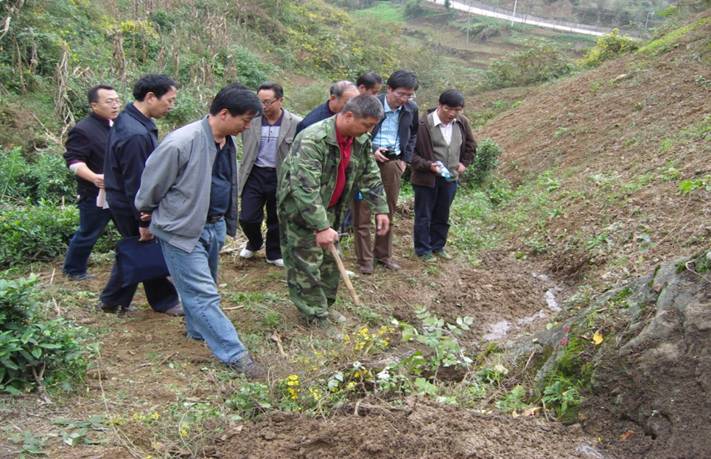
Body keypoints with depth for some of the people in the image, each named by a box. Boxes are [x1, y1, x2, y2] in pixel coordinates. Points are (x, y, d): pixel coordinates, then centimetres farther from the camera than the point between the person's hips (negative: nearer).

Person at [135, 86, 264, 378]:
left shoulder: (227, 143, 2)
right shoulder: (182, 142, -24)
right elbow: (153, 182, -12)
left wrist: (227, 222, 17)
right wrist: (148, 212, 4)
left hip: (214, 226, 8)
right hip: (182, 229, -8)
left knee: (201, 287, 23)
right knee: (203, 294, -4)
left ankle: (198, 332, 42)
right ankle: (235, 354, 0)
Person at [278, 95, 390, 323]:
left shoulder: (360, 141, -4)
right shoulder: (314, 139, -31)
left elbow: (370, 176, 9)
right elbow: (305, 188, -35)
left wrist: (380, 208, 3)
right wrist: (321, 227, -36)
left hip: (328, 209, 8)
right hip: (299, 209, -8)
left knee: (329, 261, 15)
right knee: (307, 264, -3)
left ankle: (324, 308, 30)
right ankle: (317, 319, 8)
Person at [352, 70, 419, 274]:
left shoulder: (411, 109, -1)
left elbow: (413, 134, 18)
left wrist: (405, 158, 12)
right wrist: (370, 151, -14)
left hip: (393, 162, 4)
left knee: (388, 210, 13)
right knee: (362, 211, 1)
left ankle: (383, 254, 27)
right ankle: (364, 258, 11)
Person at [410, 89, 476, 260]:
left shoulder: (462, 122, -1)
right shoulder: (424, 124, -19)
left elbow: (470, 145, 17)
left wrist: (464, 163, 7)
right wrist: (428, 165, -22)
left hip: (450, 178, 5)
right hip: (426, 179, -5)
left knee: (443, 216, 17)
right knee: (424, 216, 7)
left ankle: (438, 246, 33)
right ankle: (423, 250, 20)